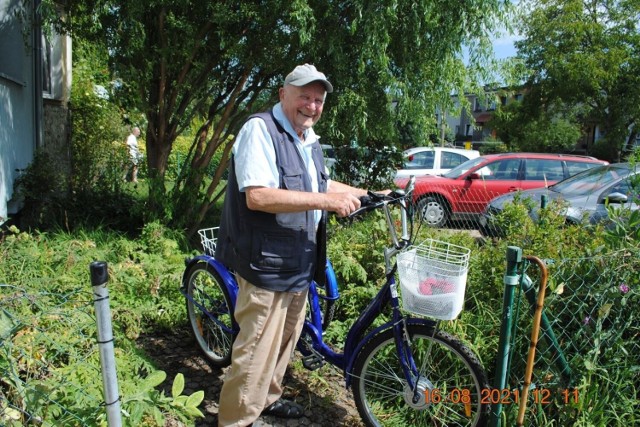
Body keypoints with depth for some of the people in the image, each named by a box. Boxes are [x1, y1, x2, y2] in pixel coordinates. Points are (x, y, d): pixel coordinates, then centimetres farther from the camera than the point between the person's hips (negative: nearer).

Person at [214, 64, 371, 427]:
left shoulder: (309, 139, 14)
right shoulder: (260, 129, -15)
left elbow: (320, 183, 29)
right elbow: (257, 196, -26)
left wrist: (369, 194, 22)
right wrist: (325, 200, -25)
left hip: (300, 262, 9)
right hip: (267, 263, -9)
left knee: (286, 339, 21)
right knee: (258, 349, -1)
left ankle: (268, 397, 42)